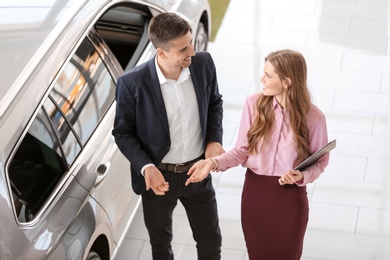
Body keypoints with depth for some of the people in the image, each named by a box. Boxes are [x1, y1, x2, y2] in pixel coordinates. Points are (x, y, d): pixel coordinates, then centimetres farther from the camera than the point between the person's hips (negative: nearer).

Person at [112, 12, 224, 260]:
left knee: (211, 240, 19)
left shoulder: (204, 63, -16)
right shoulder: (132, 83, -25)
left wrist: (215, 139, -10)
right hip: (158, 175, -2)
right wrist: (146, 167, -26)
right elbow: (123, 132, -12)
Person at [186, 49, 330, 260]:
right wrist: (213, 162, -21)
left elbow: (320, 162, -4)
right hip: (255, 193, 2)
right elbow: (242, 150, -6)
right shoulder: (254, 104, -11)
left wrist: (302, 176, -24)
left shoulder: (313, 117, -16)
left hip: (290, 199, -2)